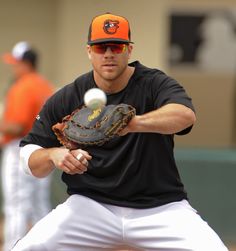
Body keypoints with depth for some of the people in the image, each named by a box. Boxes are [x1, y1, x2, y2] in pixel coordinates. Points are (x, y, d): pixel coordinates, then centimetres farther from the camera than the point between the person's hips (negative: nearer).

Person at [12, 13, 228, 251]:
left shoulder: (154, 84, -8)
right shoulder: (66, 99, -1)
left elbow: (186, 114, -30)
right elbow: (29, 156, 3)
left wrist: (135, 123, -48)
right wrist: (53, 155, -21)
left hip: (161, 207, -1)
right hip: (90, 204, 1)